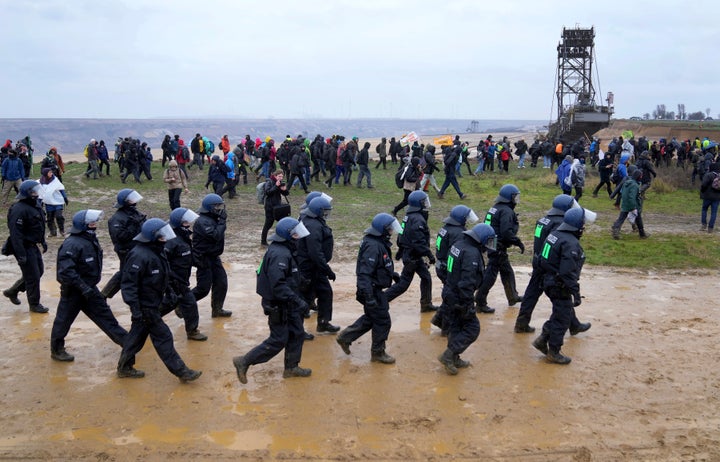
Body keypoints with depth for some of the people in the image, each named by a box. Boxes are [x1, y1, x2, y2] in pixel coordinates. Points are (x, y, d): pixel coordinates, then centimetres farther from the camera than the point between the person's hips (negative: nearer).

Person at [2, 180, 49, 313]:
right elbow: (15, 234, -26)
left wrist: (43, 241, 22)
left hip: (33, 246, 10)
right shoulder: (19, 209, -23)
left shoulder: (35, 205, 7)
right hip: (25, 248, -10)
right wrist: (20, 254, -27)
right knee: (33, 276, -1)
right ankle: (34, 304, 15)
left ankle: (12, 291, 34)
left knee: (39, 271, 19)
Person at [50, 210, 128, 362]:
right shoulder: (72, 244, -26)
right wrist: (83, 287, -31)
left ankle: (127, 342, 18)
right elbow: (66, 271, -32)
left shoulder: (90, 239, 2)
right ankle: (57, 350, 27)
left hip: (89, 288, 9)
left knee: (105, 315, 12)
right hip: (73, 291, -8)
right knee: (64, 320, 9)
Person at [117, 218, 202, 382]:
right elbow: (128, 283, -26)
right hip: (145, 306, -10)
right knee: (163, 337, -3)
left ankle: (124, 368, 32)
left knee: (137, 335, 18)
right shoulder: (140, 255, -25)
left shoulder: (155, 252, 6)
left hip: (152, 303, 10)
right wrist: (135, 310, -26)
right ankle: (181, 371, 4)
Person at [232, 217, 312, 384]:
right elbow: (278, 285, -32)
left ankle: (291, 367, 30)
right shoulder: (279, 254, -27)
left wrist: (295, 299, 21)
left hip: (286, 303, 10)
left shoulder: (283, 250, 7)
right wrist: (297, 300, -29)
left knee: (297, 333, 16)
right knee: (278, 341, -1)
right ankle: (244, 362, 8)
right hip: (277, 306, -10)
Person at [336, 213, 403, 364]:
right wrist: (369, 297, -32)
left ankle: (345, 337, 30)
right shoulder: (373, 246, -26)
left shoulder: (380, 242, 6)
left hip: (376, 289, 10)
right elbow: (364, 273, -30)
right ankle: (377, 353, 18)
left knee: (370, 317, 22)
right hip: (372, 290, -10)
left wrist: (392, 273, 31)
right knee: (382, 321, 2)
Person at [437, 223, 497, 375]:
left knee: (456, 327, 19)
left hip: (450, 293, 10)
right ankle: (448, 355, 1)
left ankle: (454, 359, 30)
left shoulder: (459, 244, 6)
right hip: (459, 298, -10)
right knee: (472, 328, 1)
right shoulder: (472, 253, -25)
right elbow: (467, 282, -28)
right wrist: (468, 305, -23)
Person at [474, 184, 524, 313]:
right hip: (498, 248, -10)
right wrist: (518, 242, -16)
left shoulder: (494, 208, 12)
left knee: (507, 272, 23)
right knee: (490, 275, -5)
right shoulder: (506, 211, -17)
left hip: (492, 244, 10)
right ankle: (480, 303, -1)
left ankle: (513, 297, 38)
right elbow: (506, 232, -26)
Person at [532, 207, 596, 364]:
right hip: (560, 287, -10)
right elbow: (568, 272, -28)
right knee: (562, 319, 4)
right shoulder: (571, 244, -24)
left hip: (549, 281, 10)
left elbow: (543, 260, 14)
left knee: (567, 313, 22)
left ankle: (542, 339, 23)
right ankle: (553, 352, 15)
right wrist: (576, 293, -24)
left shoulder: (555, 234, 5)